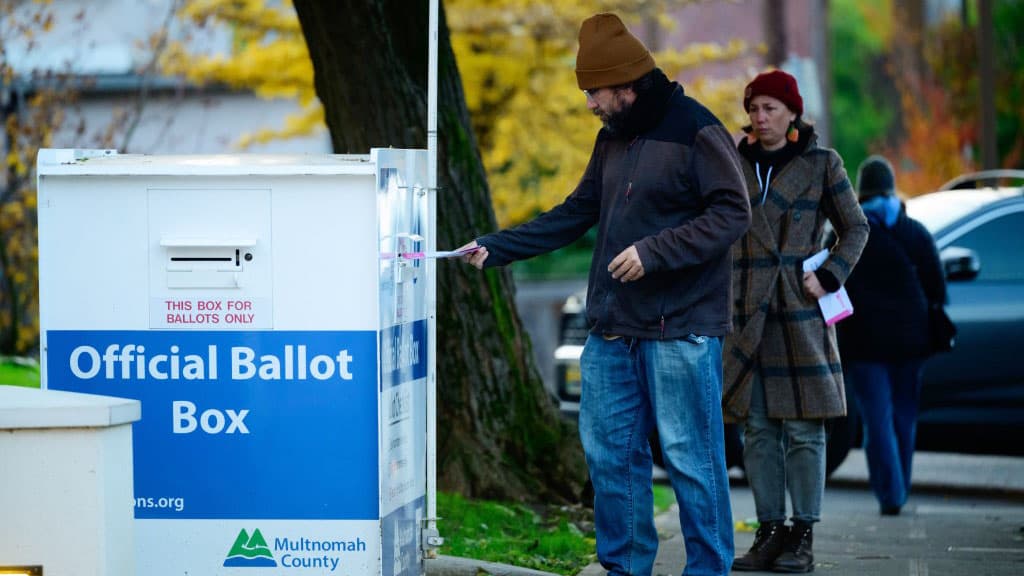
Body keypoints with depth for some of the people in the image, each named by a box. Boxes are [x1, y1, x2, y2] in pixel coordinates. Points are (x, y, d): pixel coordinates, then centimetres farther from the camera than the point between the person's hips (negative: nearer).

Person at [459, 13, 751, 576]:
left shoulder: (697, 133, -11)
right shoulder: (613, 139, 15)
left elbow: (733, 213, -15)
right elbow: (575, 214, 20)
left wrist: (654, 252, -21)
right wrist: (495, 248, 13)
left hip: (680, 329, -8)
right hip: (612, 328, 8)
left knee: (690, 457, -4)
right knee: (609, 450, 10)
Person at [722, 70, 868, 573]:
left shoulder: (821, 164, 2)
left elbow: (855, 228, 8)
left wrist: (829, 278, -5)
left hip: (801, 310, -3)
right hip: (748, 311, 3)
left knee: (803, 428, -3)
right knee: (757, 427, 2)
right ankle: (769, 533, 9)